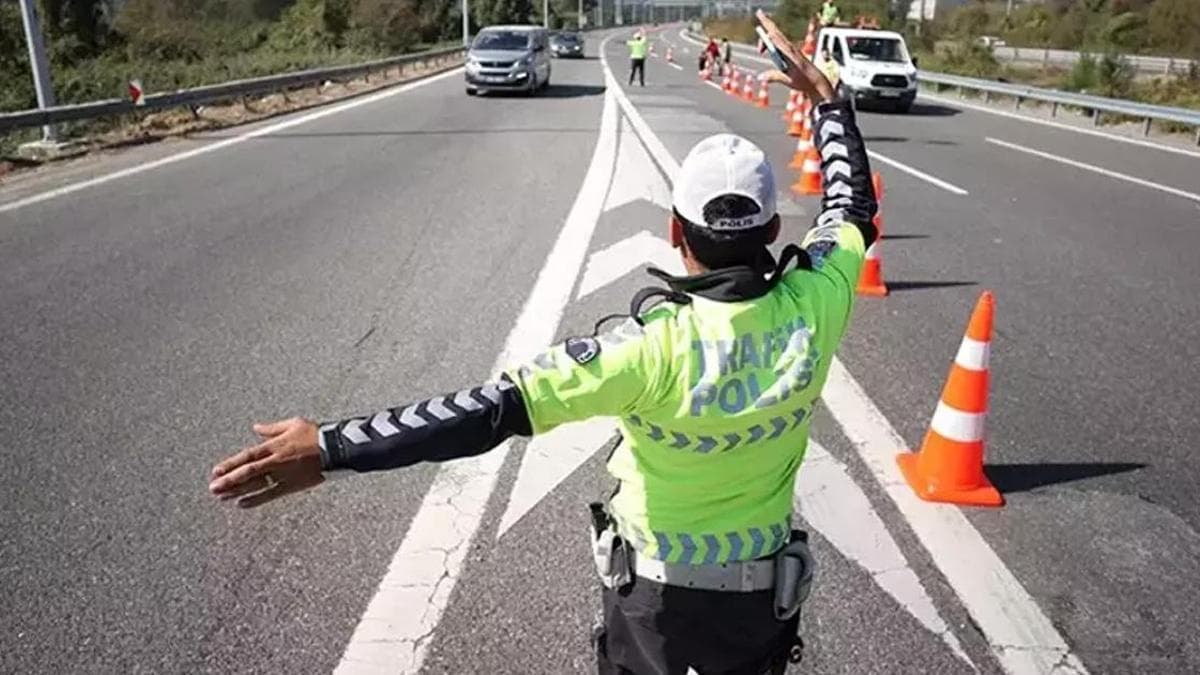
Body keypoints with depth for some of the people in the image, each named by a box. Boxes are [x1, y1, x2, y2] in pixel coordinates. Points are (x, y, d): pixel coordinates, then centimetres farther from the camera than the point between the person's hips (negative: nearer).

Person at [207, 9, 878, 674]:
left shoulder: (654, 345, -33)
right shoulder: (812, 308, -21)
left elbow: (493, 408, -37)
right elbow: (854, 206, 0)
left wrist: (330, 447, -35)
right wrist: (827, 98, 11)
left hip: (654, 586, -2)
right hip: (763, 590, 3)